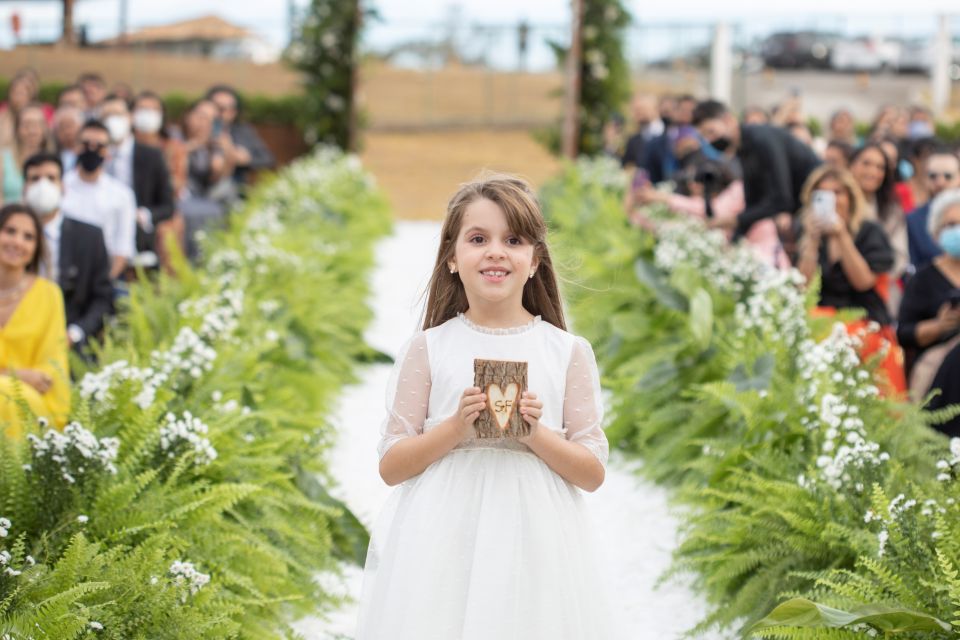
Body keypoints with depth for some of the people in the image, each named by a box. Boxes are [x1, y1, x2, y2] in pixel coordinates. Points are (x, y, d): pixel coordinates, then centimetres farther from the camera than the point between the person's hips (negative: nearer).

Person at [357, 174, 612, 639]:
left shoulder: (568, 353, 4)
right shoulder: (430, 348, 3)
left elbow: (593, 473, 4)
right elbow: (390, 466, 2)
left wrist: (537, 434, -12)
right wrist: (456, 428, -13)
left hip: (533, 546, 0)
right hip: (442, 545, 0)